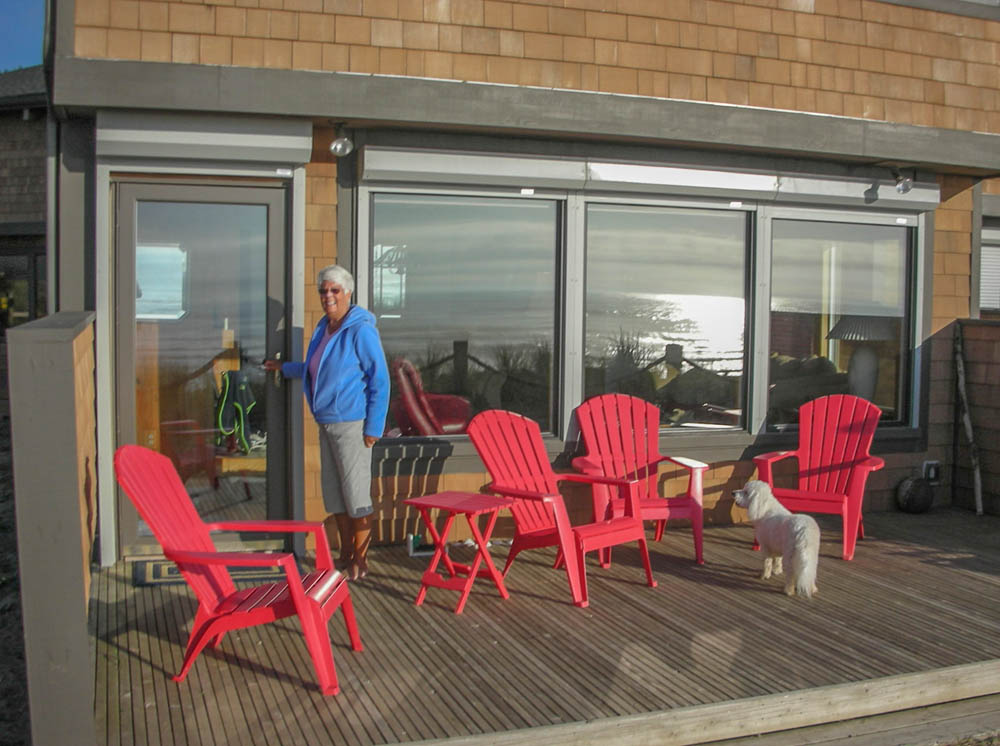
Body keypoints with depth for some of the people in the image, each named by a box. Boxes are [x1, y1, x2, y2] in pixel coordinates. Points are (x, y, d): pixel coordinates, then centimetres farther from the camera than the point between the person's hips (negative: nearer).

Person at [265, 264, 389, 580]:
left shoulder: (361, 330, -13)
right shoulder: (323, 328, 13)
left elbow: (379, 380, -14)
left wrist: (373, 427, -16)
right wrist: (284, 368, 39)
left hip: (351, 422, -9)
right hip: (326, 423, 9)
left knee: (355, 493, -2)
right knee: (333, 492, 13)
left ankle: (360, 561, 10)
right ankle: (346, 555, 25)